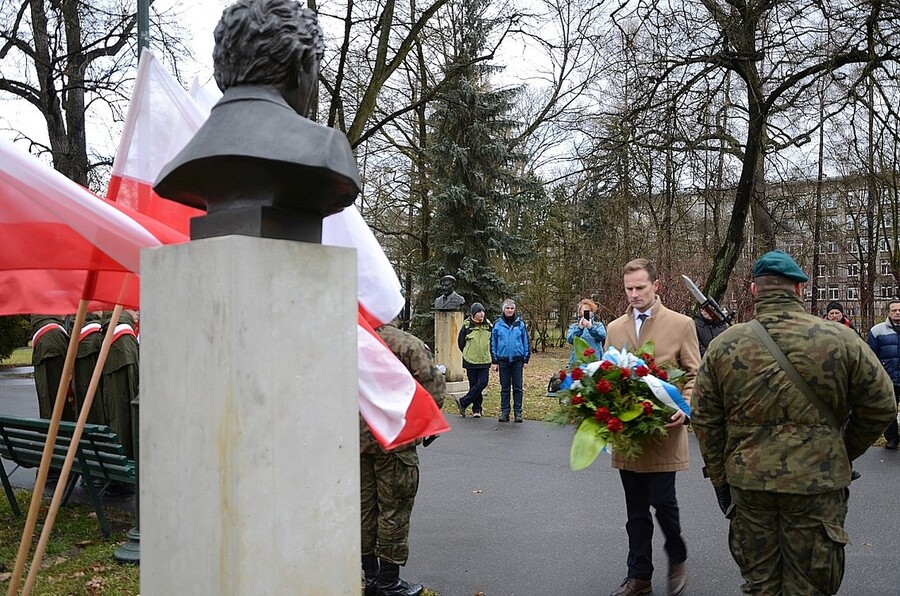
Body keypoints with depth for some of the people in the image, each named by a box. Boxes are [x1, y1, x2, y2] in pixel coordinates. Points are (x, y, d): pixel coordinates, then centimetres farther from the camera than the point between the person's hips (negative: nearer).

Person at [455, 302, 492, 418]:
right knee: (474, 385, 2)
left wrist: (487, 353, 13)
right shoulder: (467, 325, -5)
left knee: (482, 383, -8)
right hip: (471, 361, -2)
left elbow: (491, 341, 16)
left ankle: (463, 402, 3)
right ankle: (477, 409, 13)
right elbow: (460, 342, 6)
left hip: (485, 361, 2)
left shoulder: (488, 325, 4)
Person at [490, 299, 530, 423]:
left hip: (517, 360, 0)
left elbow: (526, 342, 6)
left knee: (518, 388, 3)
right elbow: (493, 343, 7)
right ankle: (504, 412, 14)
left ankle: (518, 412, 9)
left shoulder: (520, 324, 1)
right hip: (503, 360, 1)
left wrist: (526, 359, 2)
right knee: (505, 388, 8)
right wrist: (495, 361, 4)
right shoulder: (498, 325, 2)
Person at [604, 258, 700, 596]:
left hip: (664, 429, -4)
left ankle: (677, 558, 26)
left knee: (662, 500, -4)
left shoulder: (681, 324, -1)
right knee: (636, 510, 11)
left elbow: (694, 375, 0)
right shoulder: (615, 329, 10)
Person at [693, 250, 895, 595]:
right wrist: (843, 454, 17)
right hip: (817, 485, -1)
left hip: (747, 483, 2)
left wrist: (720, 480, 11)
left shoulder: (723, 345, -5)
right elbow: (880, 405, 1)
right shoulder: (840, 339, -8)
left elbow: (705, 421, 0)